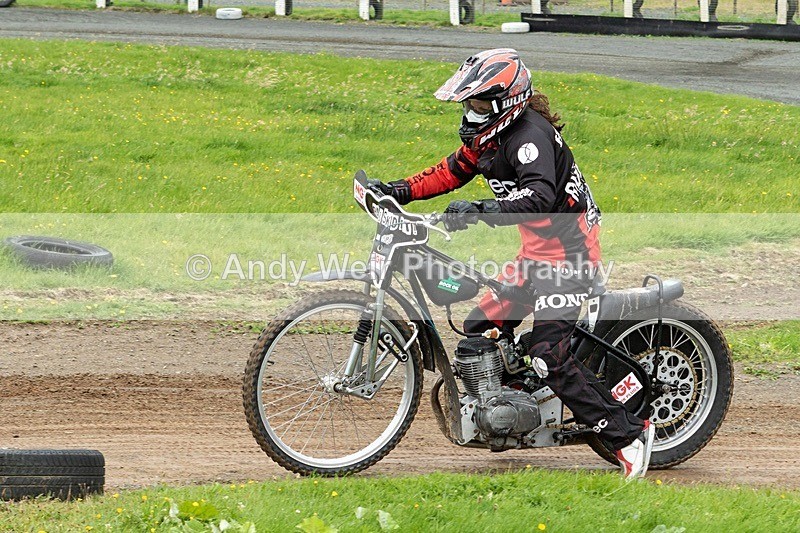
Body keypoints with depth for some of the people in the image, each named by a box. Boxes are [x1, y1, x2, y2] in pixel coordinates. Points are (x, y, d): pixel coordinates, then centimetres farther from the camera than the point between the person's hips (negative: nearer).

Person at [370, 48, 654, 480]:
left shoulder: (529, 134, -21)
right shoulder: (487, 135, 9)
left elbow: (540, 197, -37)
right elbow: (453, 171, 24)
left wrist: (483, 212, -48)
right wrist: (402, 191, 11)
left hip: (568, 251, -10)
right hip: (536, 252, 10)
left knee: (548, 356, -20)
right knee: (479, 331, 10)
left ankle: (629, 434, -15)